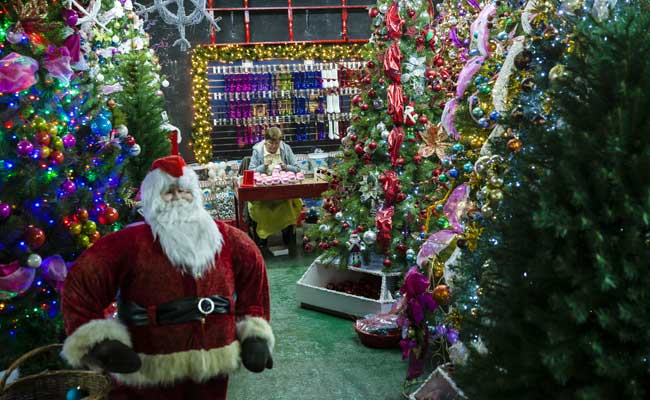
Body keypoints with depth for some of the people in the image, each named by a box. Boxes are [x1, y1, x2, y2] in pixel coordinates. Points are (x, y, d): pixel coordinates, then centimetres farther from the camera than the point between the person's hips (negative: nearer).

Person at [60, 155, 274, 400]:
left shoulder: (225, 238, 2)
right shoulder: (131, 242, -10)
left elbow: (252, 267, 11)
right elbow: (82, 281, -11)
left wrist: (255, 333, 5)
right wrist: (99, 342, -16)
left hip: (213, 366, 4)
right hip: (150, 372, -3)